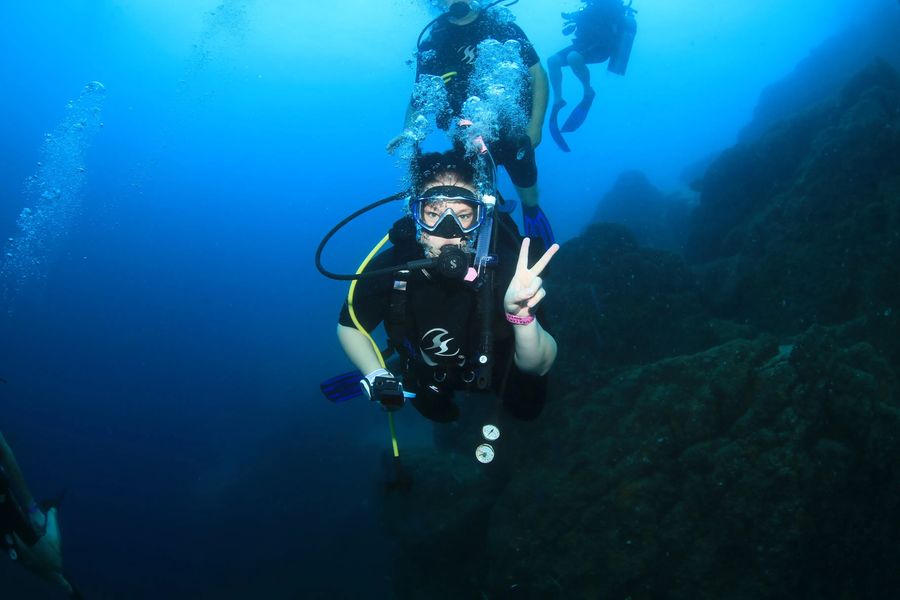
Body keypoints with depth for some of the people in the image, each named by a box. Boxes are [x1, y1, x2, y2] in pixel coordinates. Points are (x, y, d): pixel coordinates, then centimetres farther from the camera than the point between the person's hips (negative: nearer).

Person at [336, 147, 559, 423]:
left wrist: (522, 318, -62)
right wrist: (375, 375, -31)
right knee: (436, 411, 27)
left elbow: (538, 366, -42)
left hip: (498, 361, -2)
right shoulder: (387, 269, -36)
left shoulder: (504, 266, -41)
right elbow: (349, 327, -14)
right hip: (429, 373, 2)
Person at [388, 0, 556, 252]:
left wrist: (535, 126, -10)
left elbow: (538, 75, -2)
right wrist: (409, 132, -24)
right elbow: (419, 97, -4)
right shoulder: (432, 44, -3)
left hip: (514, 134, 0)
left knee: (530, 197, 17)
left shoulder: (504, 28, -3)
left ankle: (531, 211, 52)